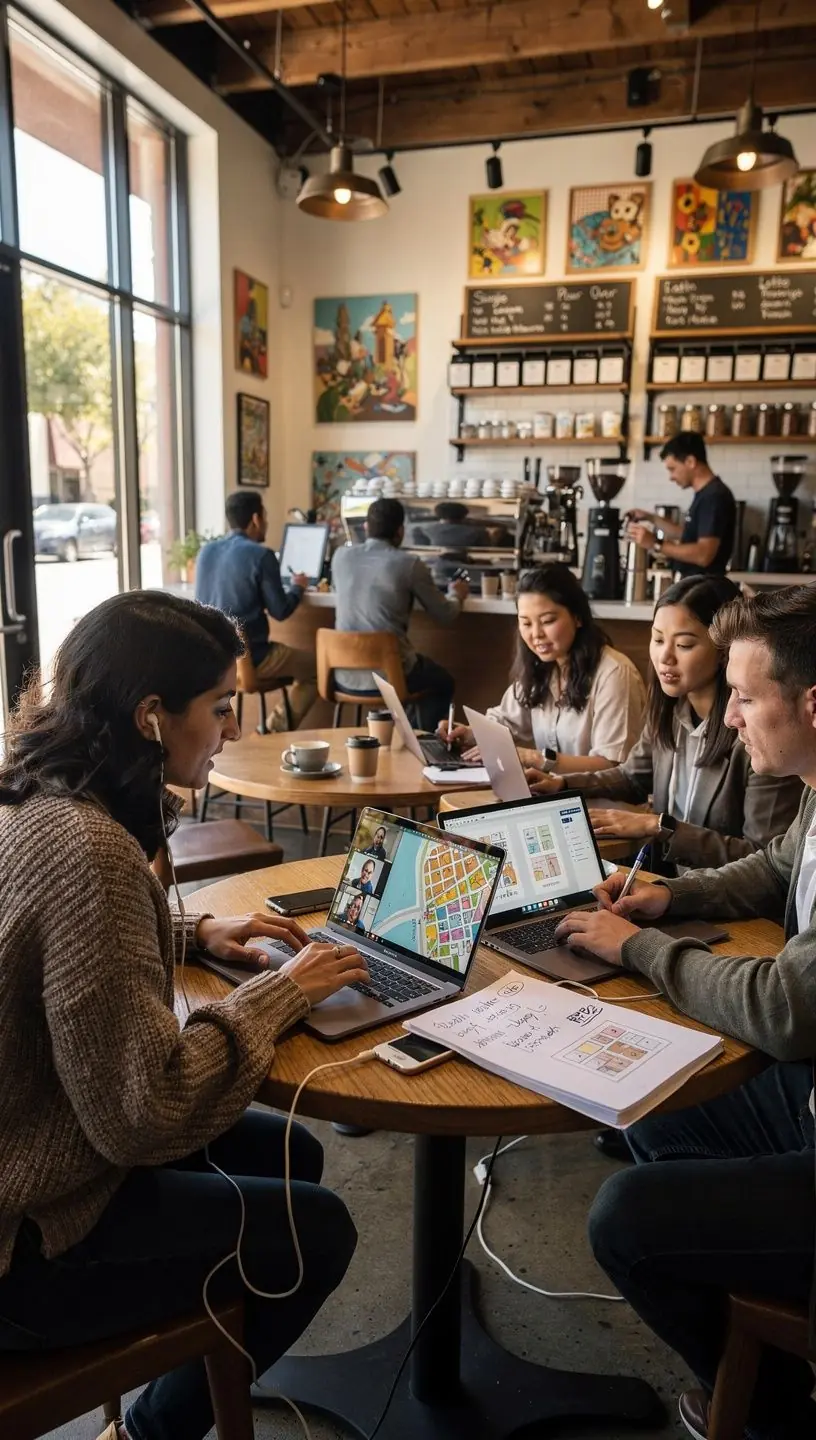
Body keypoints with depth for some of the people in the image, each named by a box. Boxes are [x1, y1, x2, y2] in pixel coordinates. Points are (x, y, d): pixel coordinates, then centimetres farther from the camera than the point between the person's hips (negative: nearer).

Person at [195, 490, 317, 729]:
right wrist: (298, 587, 10)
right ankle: (277, 729, 16)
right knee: (314, 667, 15)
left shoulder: (206, 550, 6)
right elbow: (280, 611, -10)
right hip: (247, 656, -7)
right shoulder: (261, 554, -14)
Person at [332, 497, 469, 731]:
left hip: (345, 675, 5)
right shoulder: (410, 565, -9)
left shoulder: (341, 556, 2)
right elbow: (446, 616, 1)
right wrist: (456, 594, 24)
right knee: (442, 684, 29)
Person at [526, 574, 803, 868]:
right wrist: (561, 784, 2)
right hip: (664, 876, 6)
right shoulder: (668, 710, 0)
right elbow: (633, 777, 18)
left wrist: (658, 826, -20)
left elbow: (765, 858, -20)